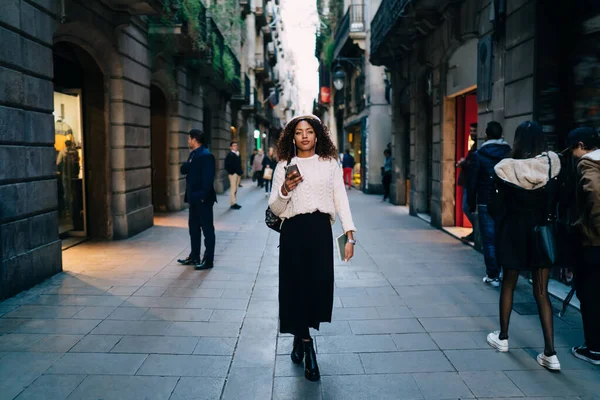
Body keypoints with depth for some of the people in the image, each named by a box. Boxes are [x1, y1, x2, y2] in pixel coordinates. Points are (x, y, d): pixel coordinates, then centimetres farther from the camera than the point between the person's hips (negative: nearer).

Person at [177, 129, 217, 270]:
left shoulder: (206, 155, -15)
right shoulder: (193, 154, 14)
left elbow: (208, 178, -20)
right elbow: (184, 170, 13)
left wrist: (203, 196, -23)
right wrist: (187, 164, -8)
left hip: (203, 199, -10)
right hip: (193, 198, 10)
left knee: (207, 229, -1)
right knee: (193, 227, 16)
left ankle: (208, 260, 5)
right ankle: (194, 257, 26)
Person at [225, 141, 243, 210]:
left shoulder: (238, 154, 15)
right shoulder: (230, 155, -9)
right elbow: (227, 165, -13)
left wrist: (240, 172, 9)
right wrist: (231, 172, -15)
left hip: (238, 173, 8)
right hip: (233, 174, -8)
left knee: (236, 189, 12)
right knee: (233, 189, -7)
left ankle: (235, 203, 17)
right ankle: (233, 204, -4)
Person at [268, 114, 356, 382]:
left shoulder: (330, 163, 7)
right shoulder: (284, 166, 7)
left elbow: (341, 199, 4)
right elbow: (274, 209, 7)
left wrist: (349, 235, -5)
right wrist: (285, 190, -14)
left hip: (320, 230, 0)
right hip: (293, 231, 0)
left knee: (319, 285, 1)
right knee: (296, 287, 0)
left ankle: (300, 337, 28)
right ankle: (307, 348, 16)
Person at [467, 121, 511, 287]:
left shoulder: (479, 155, -5)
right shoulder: (510, 153, 2)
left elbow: (473, 182, -4)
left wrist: (472, 204, 4)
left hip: (486, 203, -3)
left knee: (489, 240, 2)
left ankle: (493, 276, 4)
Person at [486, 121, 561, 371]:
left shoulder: (506, 168, -13)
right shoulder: (553, 164, -8)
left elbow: (497, 206, -7)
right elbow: (557, 200, 0)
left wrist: (500, 228, 9)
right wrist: (544, 219, 13)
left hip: (514, 232, -1)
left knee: (508, 285, 17)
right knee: (542, 292, 6)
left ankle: (502, 338, 29)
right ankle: (550, 353, 4)